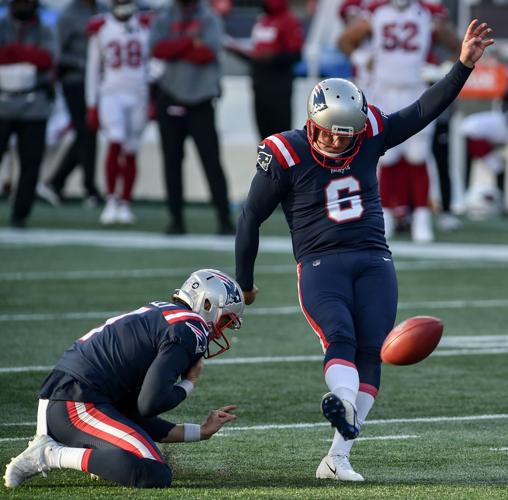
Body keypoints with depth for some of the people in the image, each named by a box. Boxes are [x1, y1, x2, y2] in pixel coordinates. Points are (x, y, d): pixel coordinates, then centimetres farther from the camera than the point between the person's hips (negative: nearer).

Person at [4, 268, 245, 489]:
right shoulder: (190, 329, -6)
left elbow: (137, 418, 22)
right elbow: (151, 402, -16)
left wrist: (202, 431, 25)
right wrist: (188, 384, 3)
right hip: (76, 407, -10)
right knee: (155, 475, -19)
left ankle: (49, 446, 10)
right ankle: (52, 455, -16)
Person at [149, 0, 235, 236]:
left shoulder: (209, 19, -1)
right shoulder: (163, 19, 6)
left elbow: (208, 52, -16)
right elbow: (158, 49, -12)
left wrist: (175, 49, -11)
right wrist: (191, 43, -16)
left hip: (201, 101, -3)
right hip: (170, 99, 3)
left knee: (212, 160, -7)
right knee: (172, 160, 4)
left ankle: (225, 220, -7)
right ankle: (176, 220, 11)